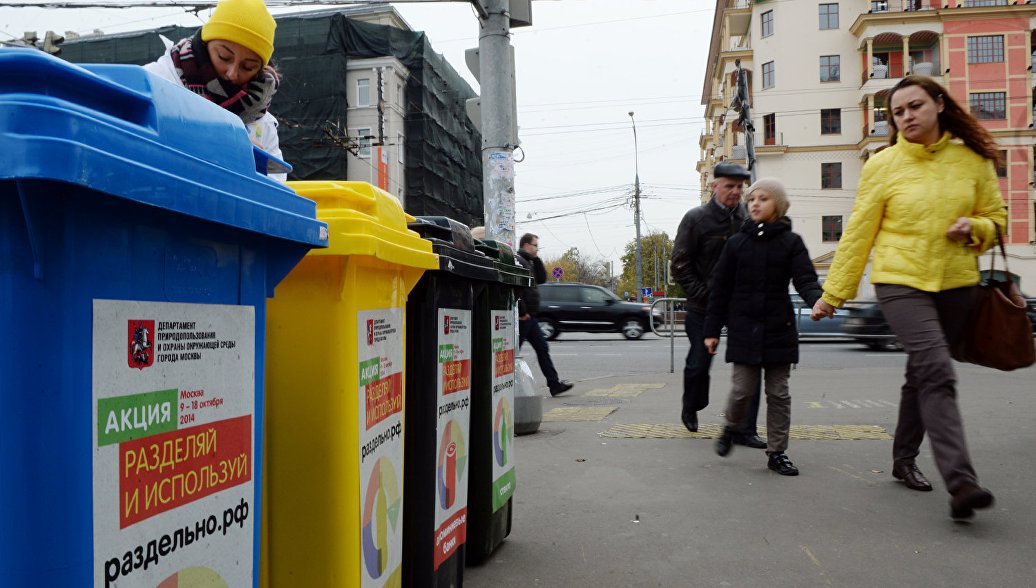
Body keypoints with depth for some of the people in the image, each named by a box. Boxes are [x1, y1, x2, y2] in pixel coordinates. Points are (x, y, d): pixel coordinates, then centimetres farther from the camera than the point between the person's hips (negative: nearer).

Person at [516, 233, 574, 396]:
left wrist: (537, 259, 10)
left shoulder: (528, 262, 19)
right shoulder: (517, 260, -13)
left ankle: (554, 384, 12)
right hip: (522, 316, -10)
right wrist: (522, 312, -23)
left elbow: (541, 279, 20)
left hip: (529, 316, 10)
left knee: (542, 348, 9)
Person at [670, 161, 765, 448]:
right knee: (699, 363, 9)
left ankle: (745, 430, 6)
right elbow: (681, 266, -5)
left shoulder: (748, 218, 4)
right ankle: (690, 409, 38)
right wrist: (705, 296, -13)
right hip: (703, 307, -2)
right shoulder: (696, 218, -6)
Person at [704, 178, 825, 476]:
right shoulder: (736, 243, 5)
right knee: (742, 389, -3)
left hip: (779, 329, 0)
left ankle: (777, 452, 16)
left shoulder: (791, 242, 4)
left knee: (778, 392, 5)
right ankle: (731, 429, 27)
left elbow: (804, 280, -6)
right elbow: (720, 289, 6)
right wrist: (712, 330, 4)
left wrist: (817, 300, -30)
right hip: (743, 329, 0)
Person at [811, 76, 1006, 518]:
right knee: (936, 373, -18)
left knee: (923, 375, 13)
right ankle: (959, 480, -21)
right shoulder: (883, 165, -2)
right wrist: (833, 293, 1)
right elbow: (857, 233, 1)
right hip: (900, 281, -3)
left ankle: (904, 459, 29)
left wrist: (974, 228, -8)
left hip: (956, 283, 4)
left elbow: (995, 217, 17)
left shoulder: (974, 160, 6)